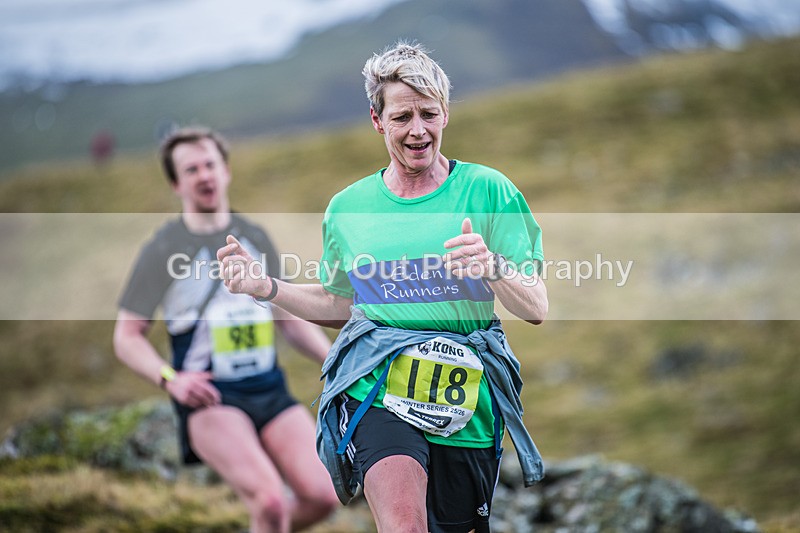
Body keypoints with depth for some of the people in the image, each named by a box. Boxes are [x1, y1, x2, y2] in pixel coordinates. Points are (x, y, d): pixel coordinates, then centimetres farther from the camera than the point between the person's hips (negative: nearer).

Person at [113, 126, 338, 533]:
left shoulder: (254, 238, 13)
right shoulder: (163, 250, -1)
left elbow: (289, 319, 21)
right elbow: (127, 337, 0)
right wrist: (170, 379, -18)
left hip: (270, 392, 5)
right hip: (209, 399, -5)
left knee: (322, 496, -12)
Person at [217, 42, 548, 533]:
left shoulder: (486, 189, 0)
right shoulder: (348, 207, 9)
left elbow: (536, 309, -4)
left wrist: (493, 267, -24)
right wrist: (266, 287, 8)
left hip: (467, 402, 0)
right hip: (376, 387, 0)